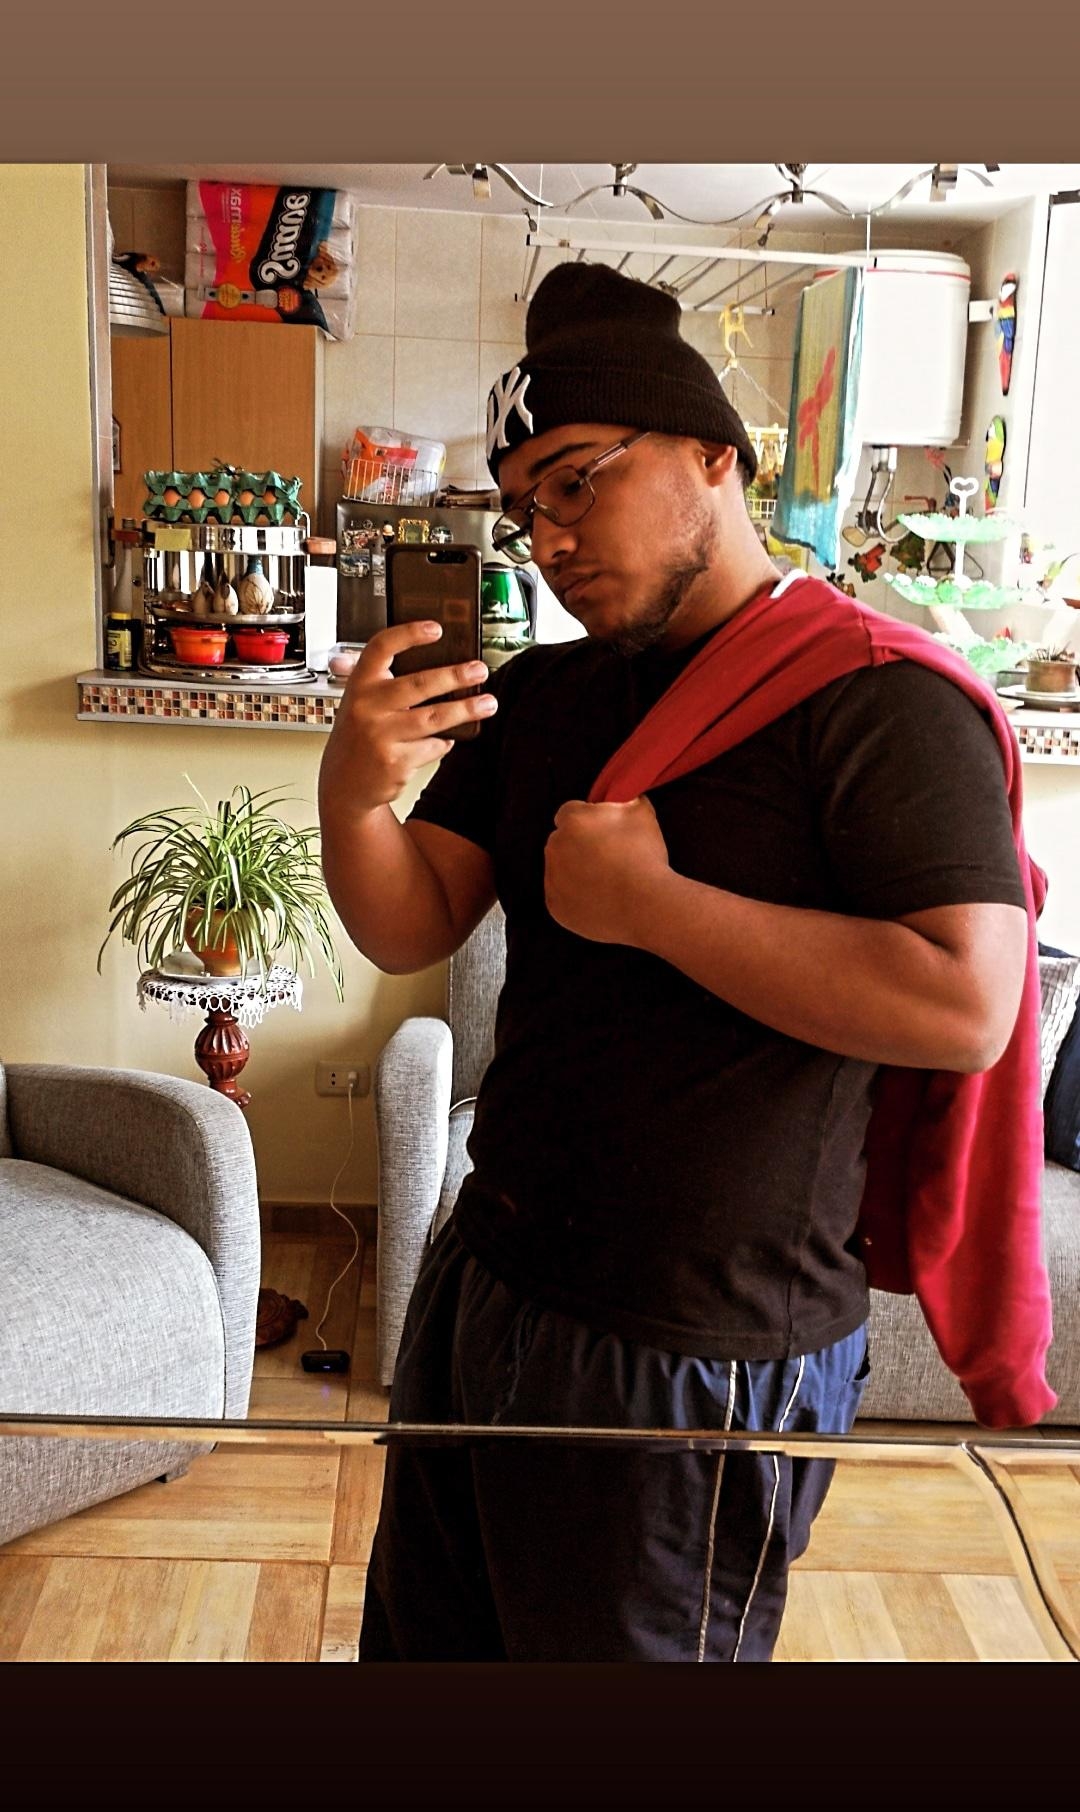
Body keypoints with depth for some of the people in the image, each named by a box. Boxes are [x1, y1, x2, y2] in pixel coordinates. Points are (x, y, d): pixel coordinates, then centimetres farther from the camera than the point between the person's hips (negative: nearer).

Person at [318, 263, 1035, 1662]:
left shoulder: (879, 697, -15)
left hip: (701, 1363, -7)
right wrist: (352, 796, -19)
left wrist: (652, 903, -23)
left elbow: (962, 1006, -27)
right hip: (485, 1276, 7)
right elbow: (410, 931, 2)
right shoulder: (538, 696, 6)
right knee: (420, 1637, 25)